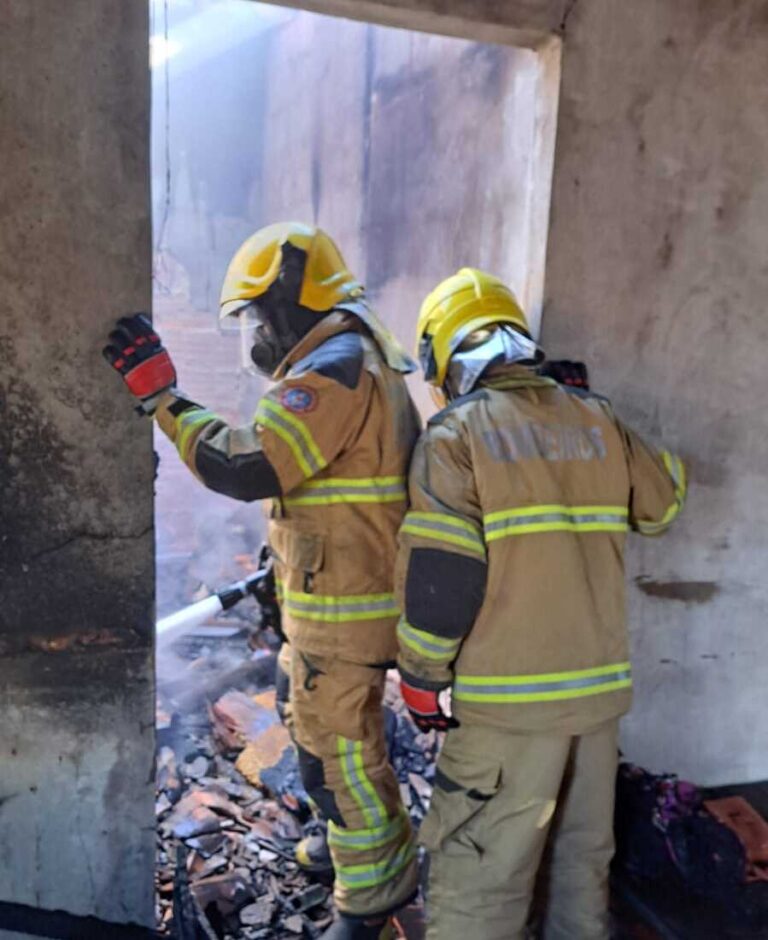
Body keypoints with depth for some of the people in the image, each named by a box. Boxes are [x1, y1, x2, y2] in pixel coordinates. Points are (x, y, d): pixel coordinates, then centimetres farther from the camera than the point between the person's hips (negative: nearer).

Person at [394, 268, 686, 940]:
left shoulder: (457, 433, -9)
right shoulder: (597, 421, 5)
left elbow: (438, 578, -16)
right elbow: (663, 502, 20)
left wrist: (422, 676, -3)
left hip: (510, 698, -6)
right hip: (600, 687, 6)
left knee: (478, 880, 5)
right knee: (585, 856, 21)